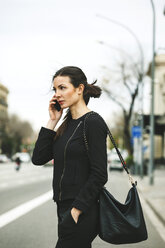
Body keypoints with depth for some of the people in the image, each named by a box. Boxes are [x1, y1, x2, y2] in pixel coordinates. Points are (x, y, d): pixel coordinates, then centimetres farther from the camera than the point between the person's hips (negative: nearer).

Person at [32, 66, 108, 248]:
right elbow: (38, 158, 6)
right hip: (64, 207, 8)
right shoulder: (66, 125, 14)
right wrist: (52, 122, 4)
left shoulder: (93, 122, -11)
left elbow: (99, 175, -16)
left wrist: (76, 210, -19)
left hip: (82, 212, -8)